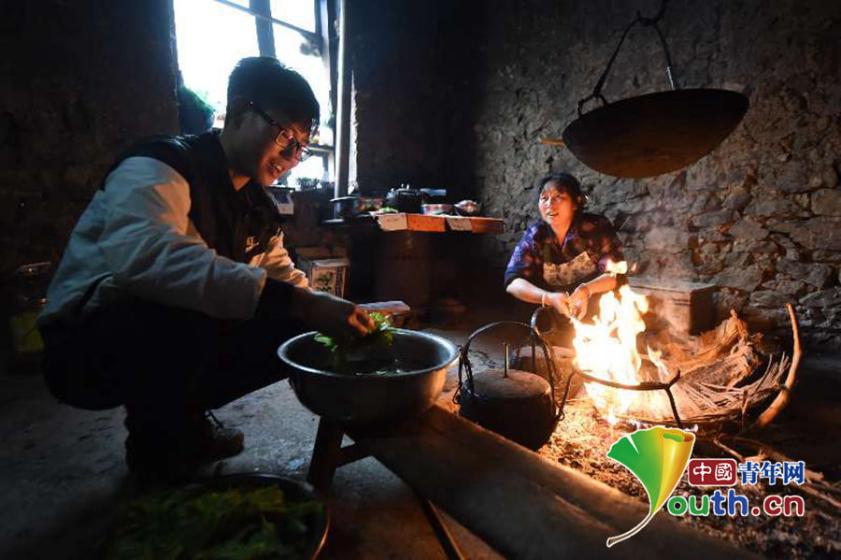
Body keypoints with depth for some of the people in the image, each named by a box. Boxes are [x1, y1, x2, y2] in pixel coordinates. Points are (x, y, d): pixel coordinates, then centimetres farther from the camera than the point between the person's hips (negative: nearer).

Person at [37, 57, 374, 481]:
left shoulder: (258, 208, 5)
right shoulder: (161, 168, -20)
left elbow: (286, 278, 9)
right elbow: (141, 255, -41)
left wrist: (333, 315, -13)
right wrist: (293, 303, -46)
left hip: (181, 341, 7)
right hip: (86, 345, -7)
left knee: (297, 334, -6)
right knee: (182, 313, -37)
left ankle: (183, 421, 11)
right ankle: (157, 447, -6)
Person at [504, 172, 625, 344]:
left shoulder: (596, 227, -11)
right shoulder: (534, 235, -7)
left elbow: (616, 274, -16)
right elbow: (513, 281, -15)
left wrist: (587, 289, -39)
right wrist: (548, 298, -34)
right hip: (556, 320, 1)